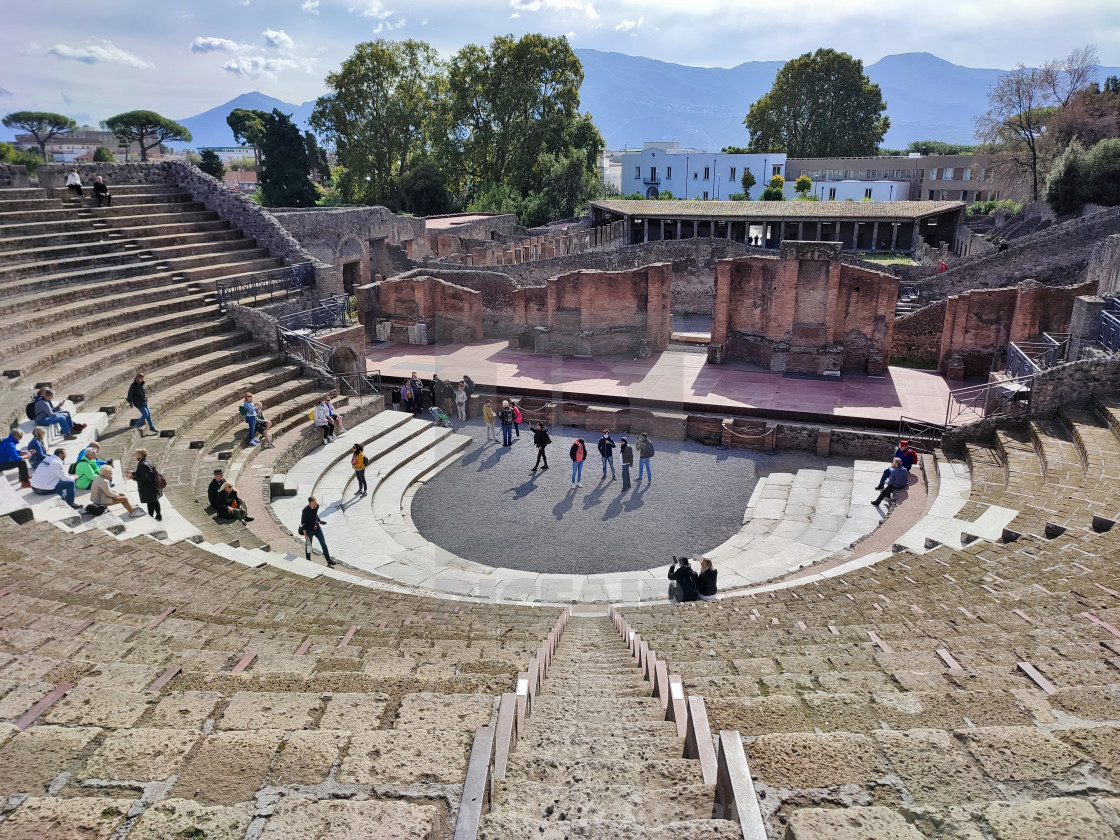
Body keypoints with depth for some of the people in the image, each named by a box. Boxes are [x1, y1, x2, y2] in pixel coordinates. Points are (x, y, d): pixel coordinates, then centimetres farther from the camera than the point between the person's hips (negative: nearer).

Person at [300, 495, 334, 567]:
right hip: (309, 530, -5)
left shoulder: (317, 506, -7)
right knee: (308, 546, 11)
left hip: (317, 528, 5)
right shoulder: (305, 510, -23)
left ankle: (329, 560, 12)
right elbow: (303, 523, -16)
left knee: (323, 544, 5)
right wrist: (305, 534, -16)